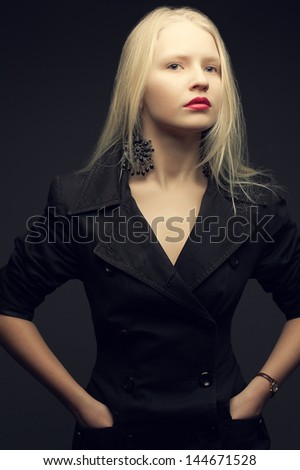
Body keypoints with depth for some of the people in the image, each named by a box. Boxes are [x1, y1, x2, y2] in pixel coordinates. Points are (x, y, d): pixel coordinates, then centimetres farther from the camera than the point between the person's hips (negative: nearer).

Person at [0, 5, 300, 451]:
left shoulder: (258, 200, -8)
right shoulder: (80, 200, -13)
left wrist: (257, 393, -5)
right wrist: (83, 404, -6)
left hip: (226, 433, 1)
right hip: (117, 432, -1)